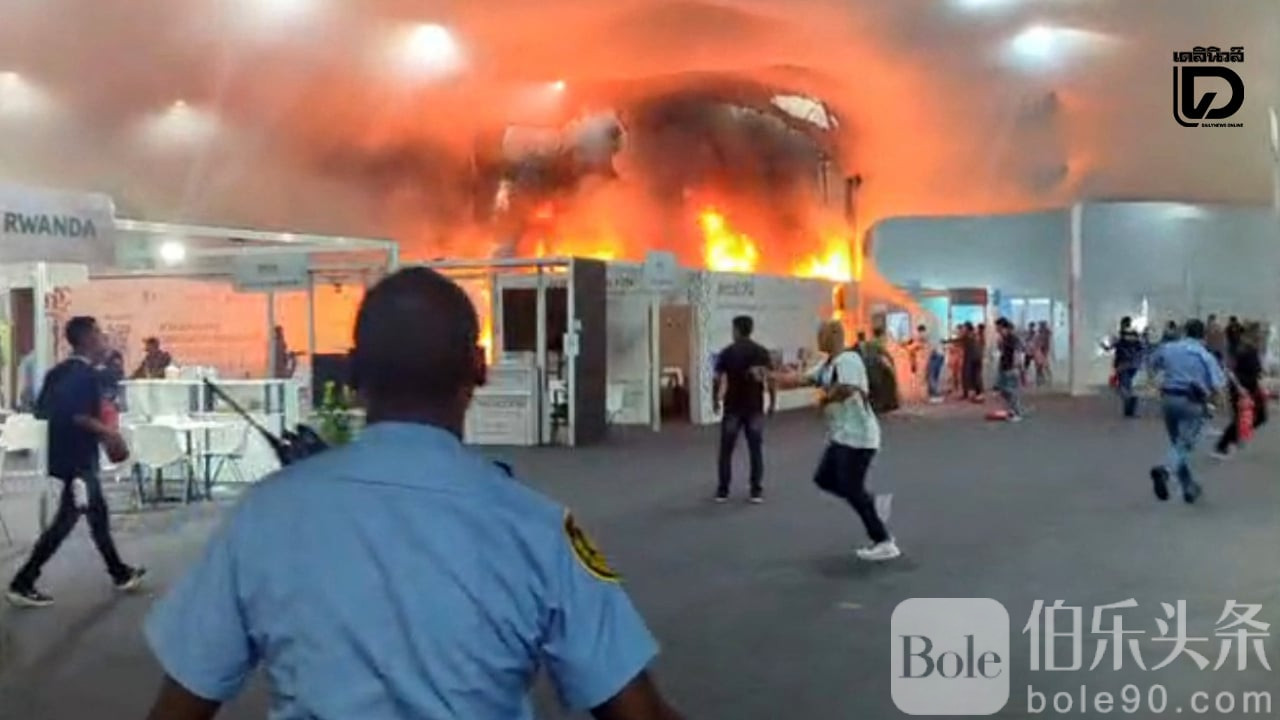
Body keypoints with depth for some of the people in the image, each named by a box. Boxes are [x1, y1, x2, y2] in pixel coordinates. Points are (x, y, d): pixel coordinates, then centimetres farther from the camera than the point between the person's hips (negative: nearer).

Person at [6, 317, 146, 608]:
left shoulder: (59, 371, 10)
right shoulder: (86, 374, -17)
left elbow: (41, 410, 12)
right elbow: (77, 415, -26)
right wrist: (108, 433, -16)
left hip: (66, 454, 10)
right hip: (78, 458, -10)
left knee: (98, 513, 17)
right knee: (65, 520, -5)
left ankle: (120, 573, 26)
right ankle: (22, 583, -2)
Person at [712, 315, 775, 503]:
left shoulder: (727, 353, -3)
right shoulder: (762, 352, -1)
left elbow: (718, 380, -5)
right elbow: (770, 380, -5)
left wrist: (716, 401, 8)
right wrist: (773, 402, 5)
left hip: (732, 407, -1)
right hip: (755, 407, 1)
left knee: (726, 450, 8)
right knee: (756, 449, 7)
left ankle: (722, 490, 10)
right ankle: (757, 491, 6)